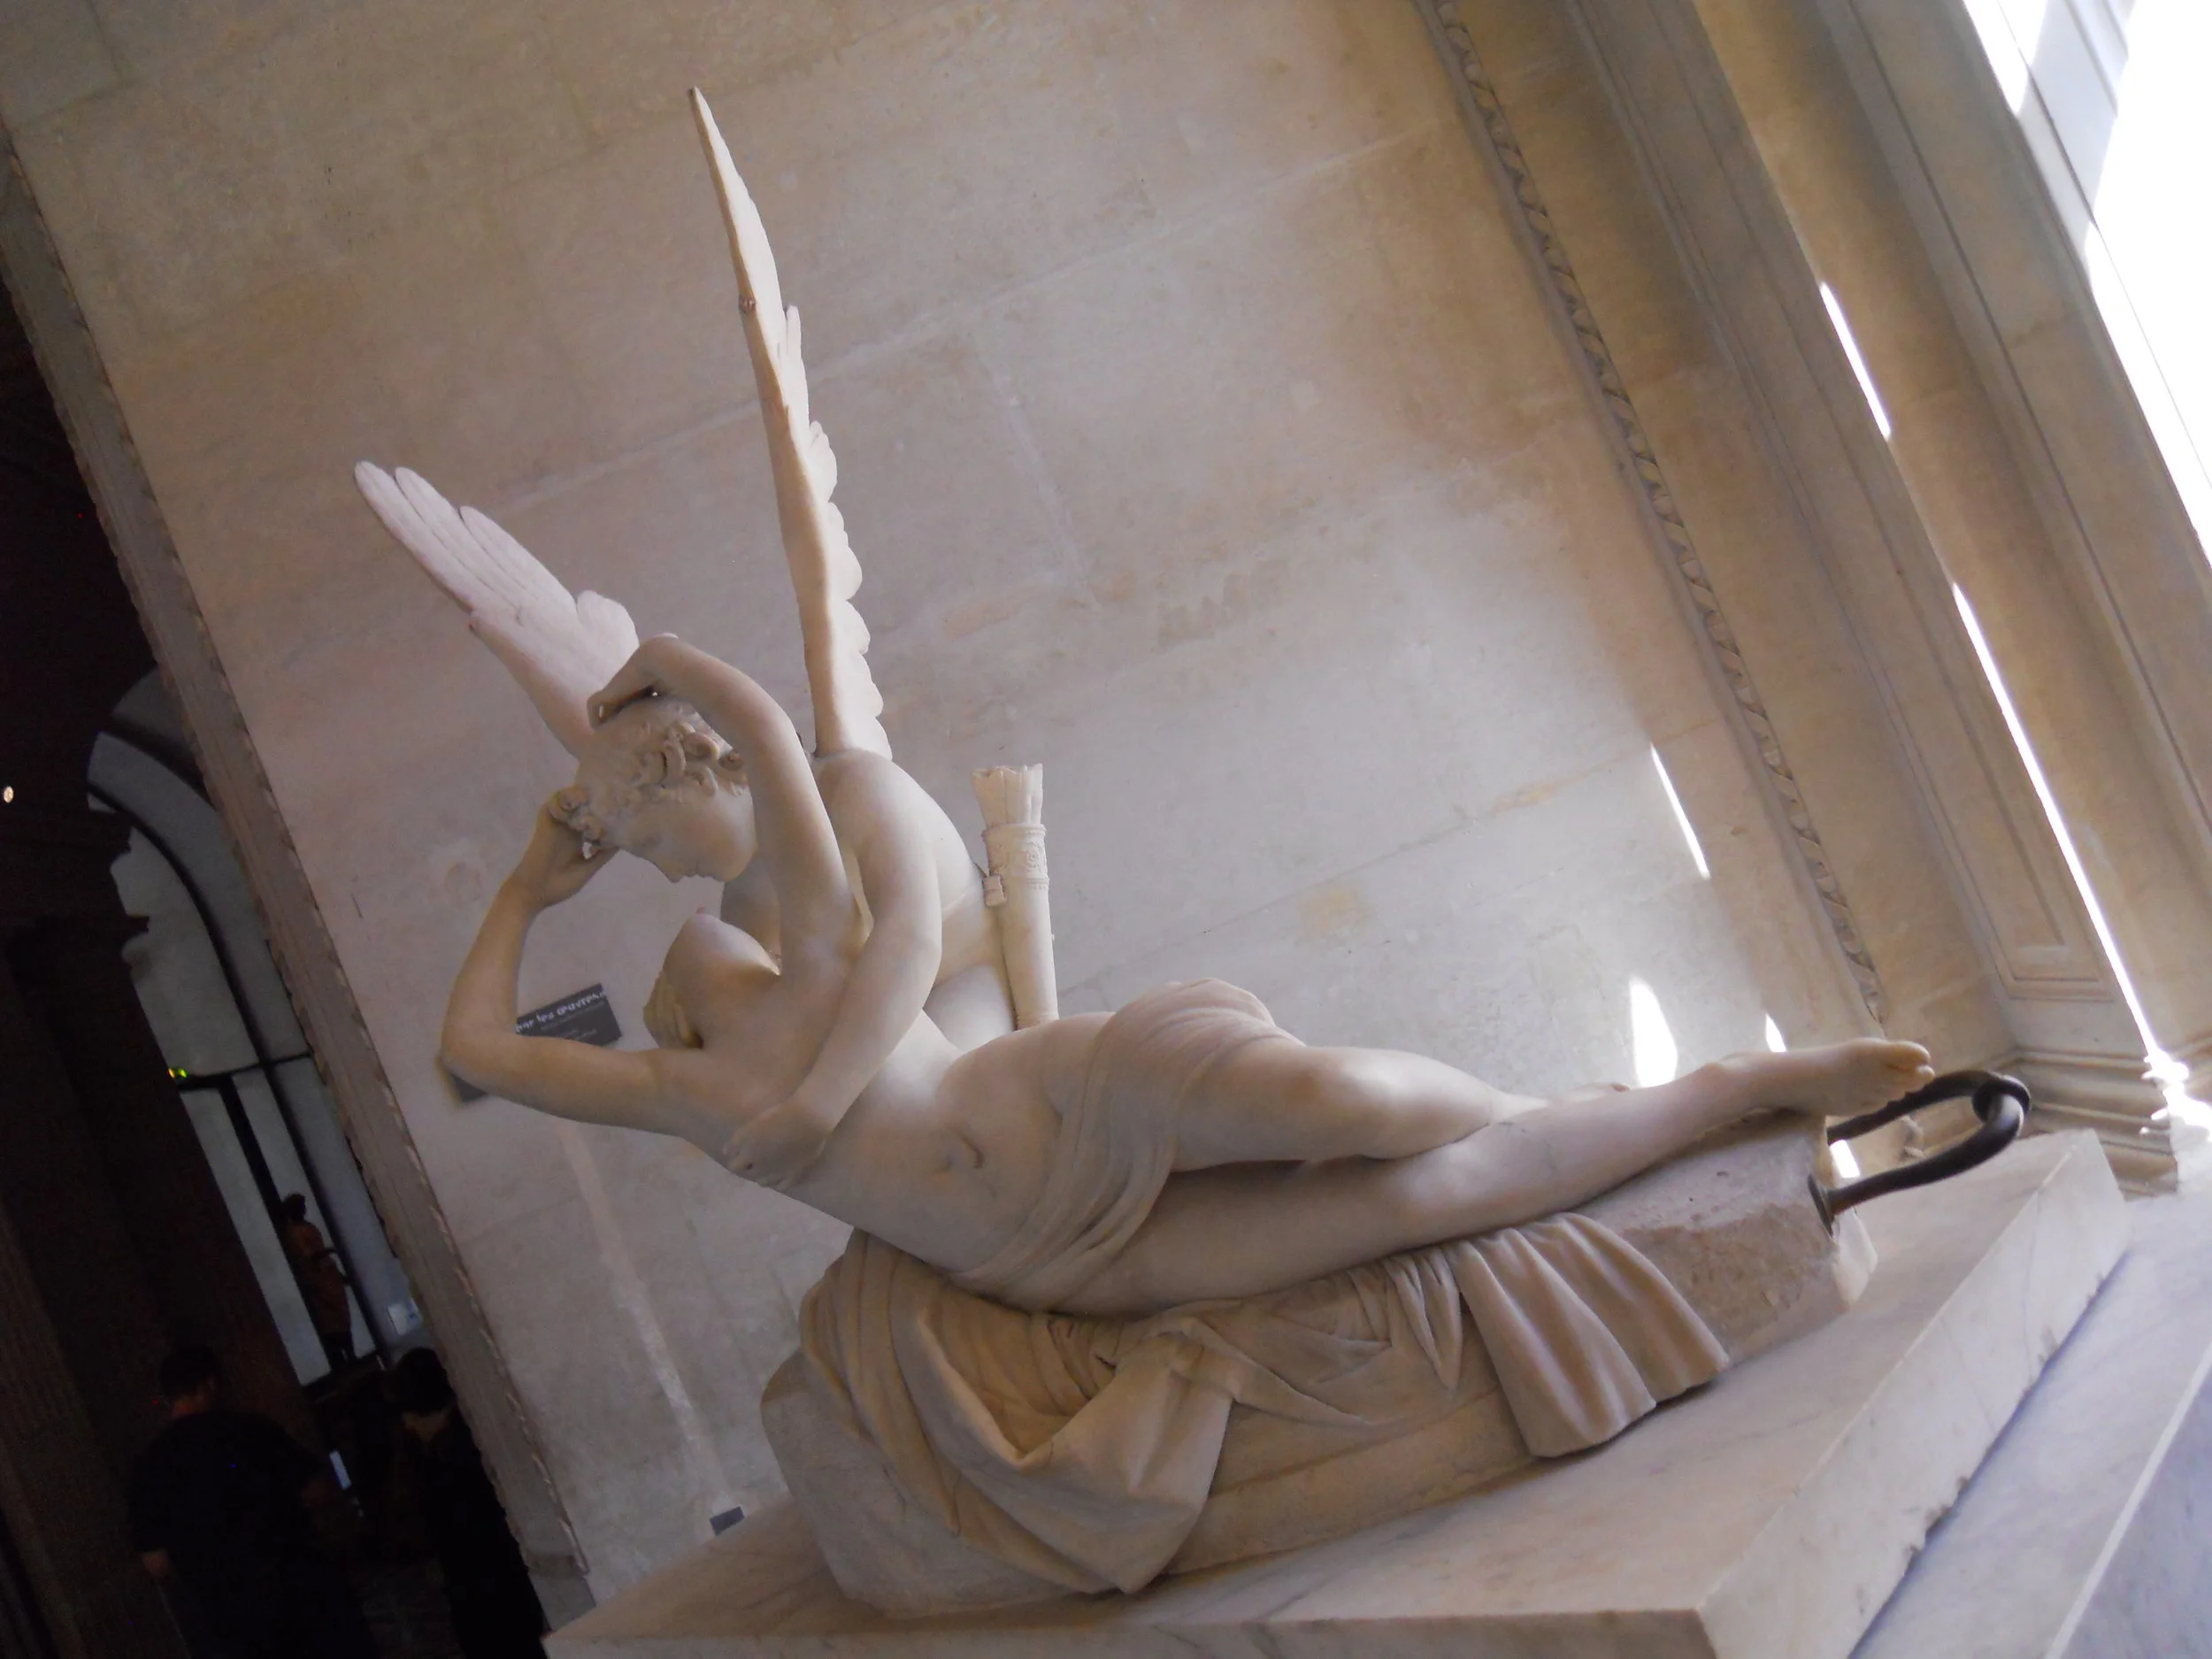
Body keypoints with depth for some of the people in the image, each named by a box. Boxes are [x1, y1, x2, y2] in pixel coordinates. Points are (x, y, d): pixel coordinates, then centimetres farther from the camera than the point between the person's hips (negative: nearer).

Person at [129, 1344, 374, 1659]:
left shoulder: (147, 1467, 0)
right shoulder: (249, 1430, -7)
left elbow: (158, 1565, 2)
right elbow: (323, 1492, -5)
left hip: (234, 1619, 3)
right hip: (300, 1590, -3)